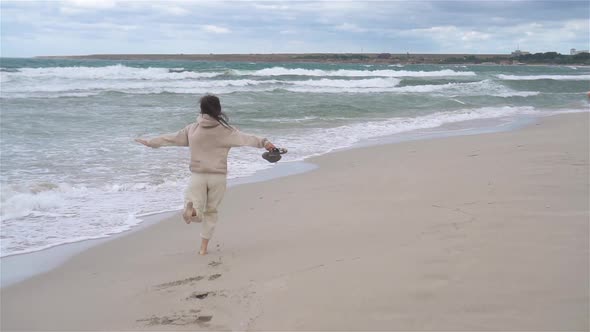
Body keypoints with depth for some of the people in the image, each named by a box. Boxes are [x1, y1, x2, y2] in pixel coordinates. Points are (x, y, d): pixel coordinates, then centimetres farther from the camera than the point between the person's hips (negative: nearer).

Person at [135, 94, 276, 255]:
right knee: (211, 211, 17)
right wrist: (264, 142, -23)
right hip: (218, 177, 0)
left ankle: (192, 209, -36)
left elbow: (170, 138, 13)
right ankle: (203, 246, 17)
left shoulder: (192, 129, 4)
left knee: (193, 215, 0)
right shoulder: (225, 130, -4)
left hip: (198, 176, 0)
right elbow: (245, 138, -17)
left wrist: (149, 142, 25)